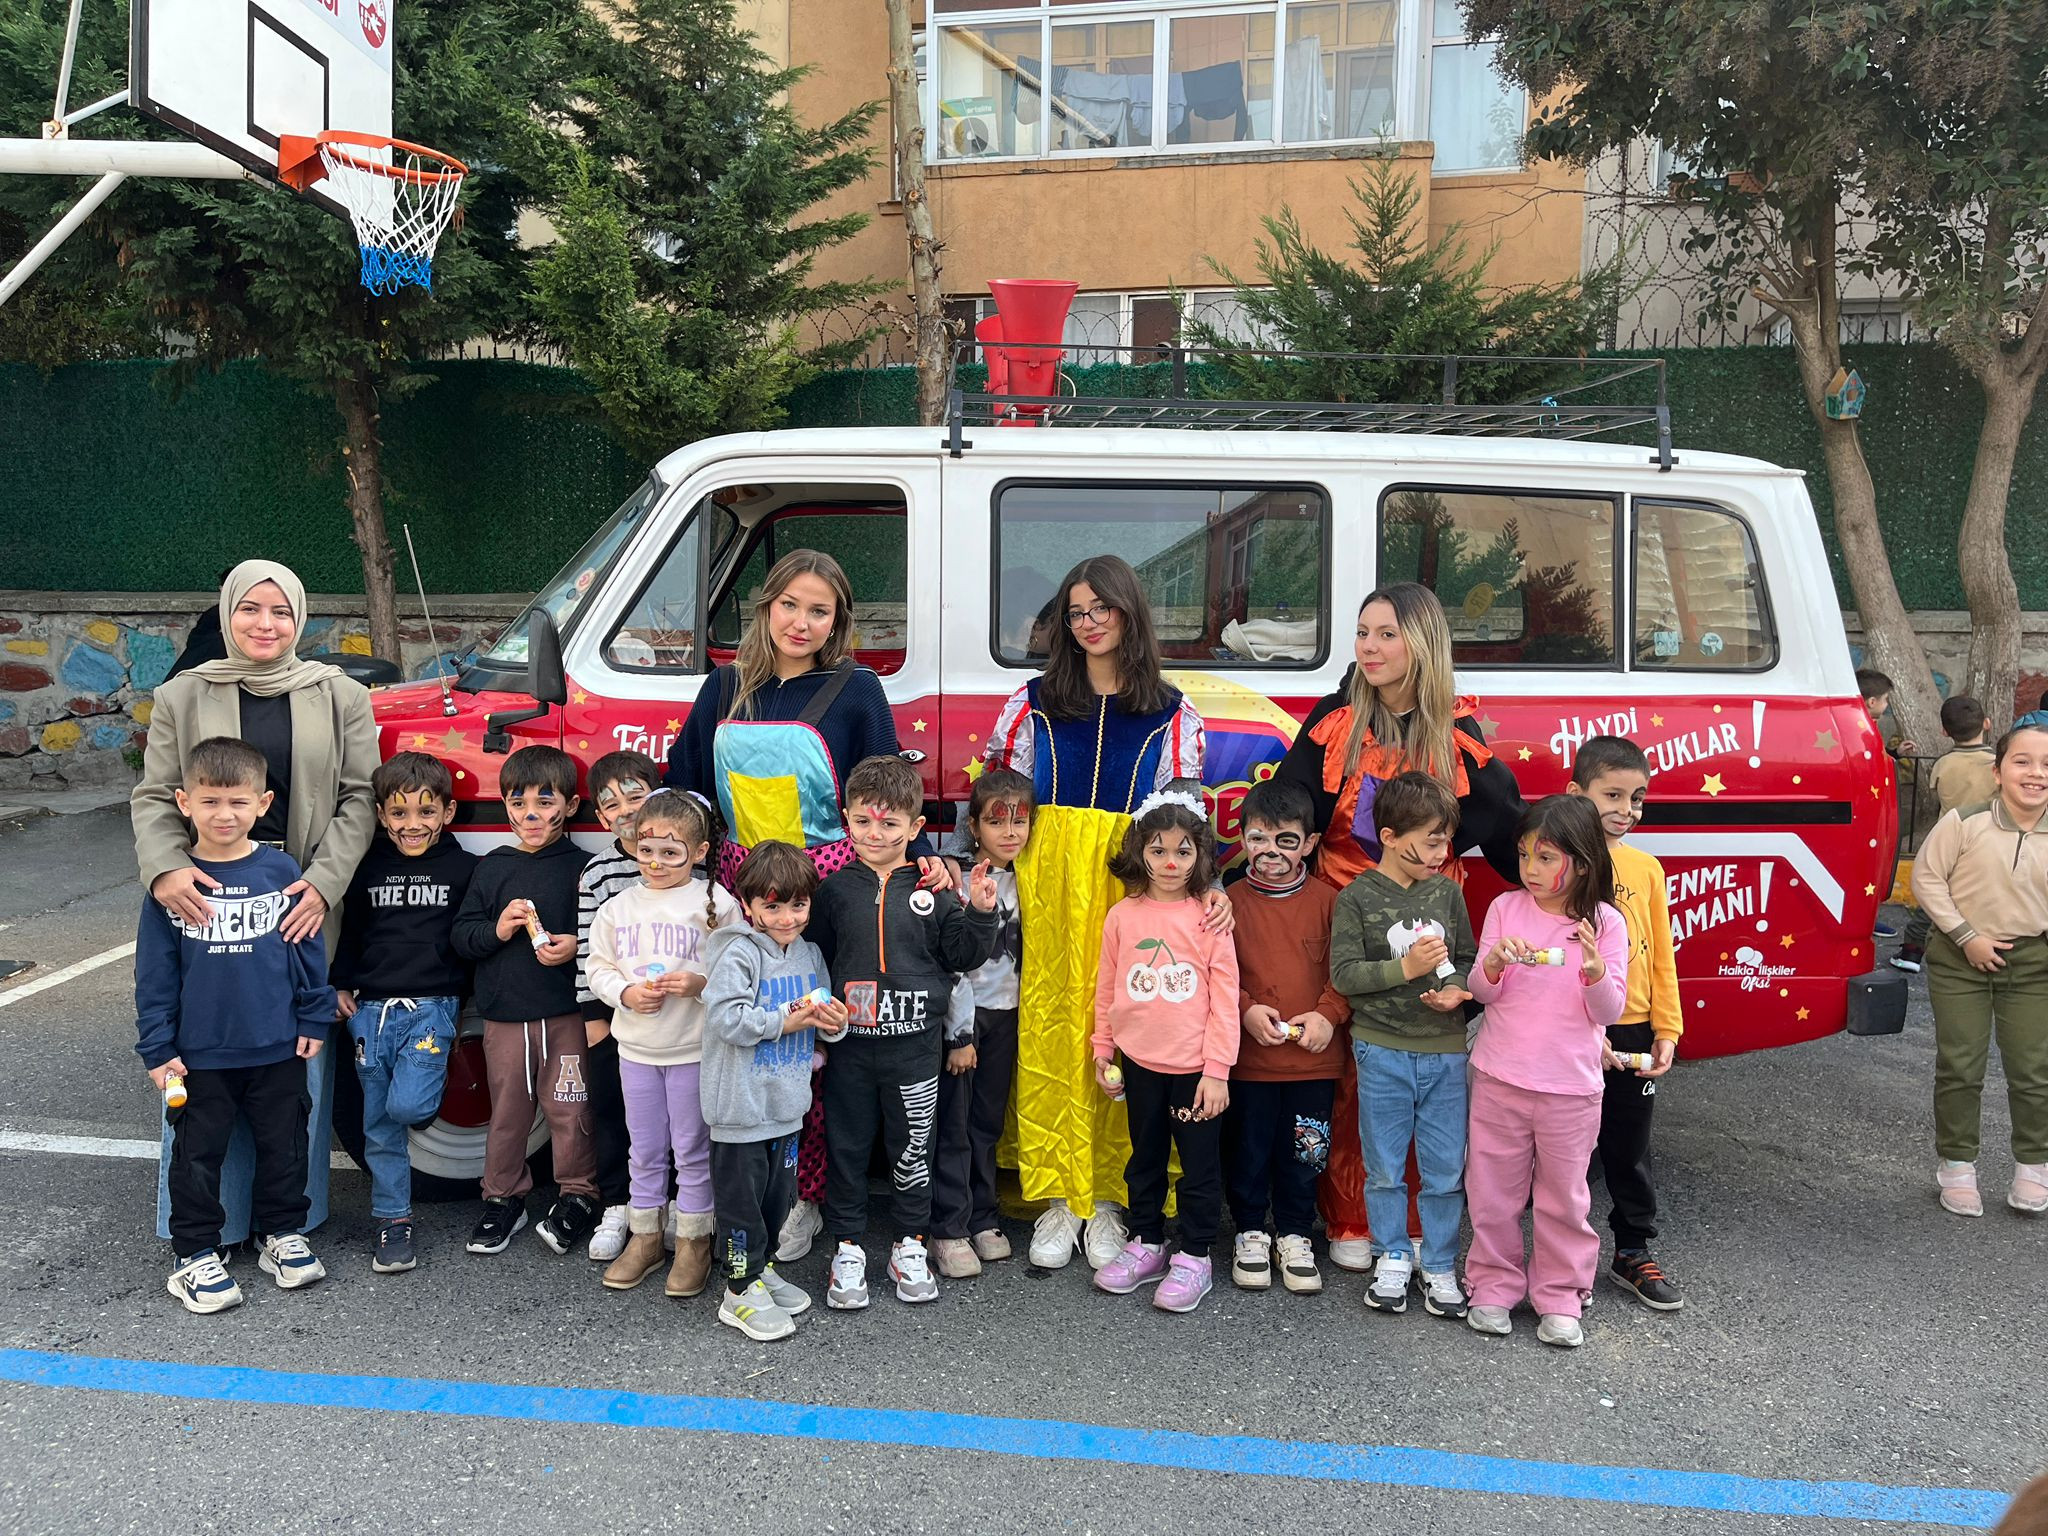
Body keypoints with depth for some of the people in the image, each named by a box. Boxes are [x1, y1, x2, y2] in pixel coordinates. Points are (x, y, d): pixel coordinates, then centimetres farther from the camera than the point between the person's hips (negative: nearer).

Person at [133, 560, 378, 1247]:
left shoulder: (341, 697, 5)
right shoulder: (183, 697, 7)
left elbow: (360, 799, 2)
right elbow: (154, 798, 5)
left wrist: (324, 882, -10)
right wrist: (165, 868, -14)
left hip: (306, 902, 0)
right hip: (207, 897, 0)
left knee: (303, 1058, 5)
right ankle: (207, 1222, 17)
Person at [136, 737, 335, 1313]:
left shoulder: (281, 871, -5)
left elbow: (309, 952, 2)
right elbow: (155, 972, -3)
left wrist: (314, 1020, 2)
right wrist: (158, 1048, -4)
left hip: (278, 1049, 1)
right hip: (200, 1054, -1)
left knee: (283, 1147, 14)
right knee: (198, 1155, 10)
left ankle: (283, 1233, 32)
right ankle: (196, 1254, 24)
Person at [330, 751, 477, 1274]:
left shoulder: (464, 869, 1)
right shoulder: (367, 869, 9)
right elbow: (349, 934, 18)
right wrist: (340, 986, 8)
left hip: (432, 1006, -3)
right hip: (371, 1009, 3)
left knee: (406, 1105, -20)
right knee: (379, 1127, 7)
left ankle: (433, 1090, 15)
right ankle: (393, 1222, 19)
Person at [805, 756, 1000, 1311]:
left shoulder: (932, 890, 0)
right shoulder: (834, 890, 0)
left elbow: (961, 954, 2)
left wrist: (979, 913, -14)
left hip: (913, 1046, 0)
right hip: (848, 1045, 0)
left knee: (912, 1148, 11)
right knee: (846, 1146, 9)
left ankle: (909, 1246, 27)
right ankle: (847, 1248, 24)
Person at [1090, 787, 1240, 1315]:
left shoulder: (1210, 916, -8)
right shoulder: (1123, 916, 0)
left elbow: (1224, 996, -8)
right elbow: (1107, 989, 8)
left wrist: (1217, 1069, -10)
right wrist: (1103, 1050, 9)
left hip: (1196, 1067, -3)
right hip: (1139, 1063, 3)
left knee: (1200, 1165, 7)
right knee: (1145, 1158, 18)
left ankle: (1193, 1258, 22)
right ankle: (1146, 1245, 34)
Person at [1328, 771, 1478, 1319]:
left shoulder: (1447, 891, 3)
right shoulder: (1357, 897, -7)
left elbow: (1467, 958, 9)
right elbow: (1344, 974, -11)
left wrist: (1456, 989, -11)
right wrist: (1405, 968, -19)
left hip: (1445, 1051, 2)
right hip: (1382, 1051, -2)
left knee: (1446, 1169, 8)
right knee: (1384, 1167, 10)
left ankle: (1439, 1264, 23)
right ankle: (1392, 1259, 27)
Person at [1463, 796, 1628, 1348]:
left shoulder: (1605, 923, -6)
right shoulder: (1505, 908, -2)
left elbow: (1609, 1011, -6)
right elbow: (1482, 991, -1)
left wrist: (1596, 971, -26)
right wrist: (1494, 963, -22)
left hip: (1570, 1085, -1)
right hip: (1500, 1077, 1)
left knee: (1563, 1195, 9)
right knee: (1493, 1190, 9)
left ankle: (1560, 1297, 25)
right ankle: (1493, 1285, 26)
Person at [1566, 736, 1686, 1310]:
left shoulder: (1647, 868, 4)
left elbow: (1661, 957, 8)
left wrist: (1666, 1030, 2)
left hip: (1634, 1034, 4)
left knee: (1629, 1151, 17)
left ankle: (1633, 1253, 32)